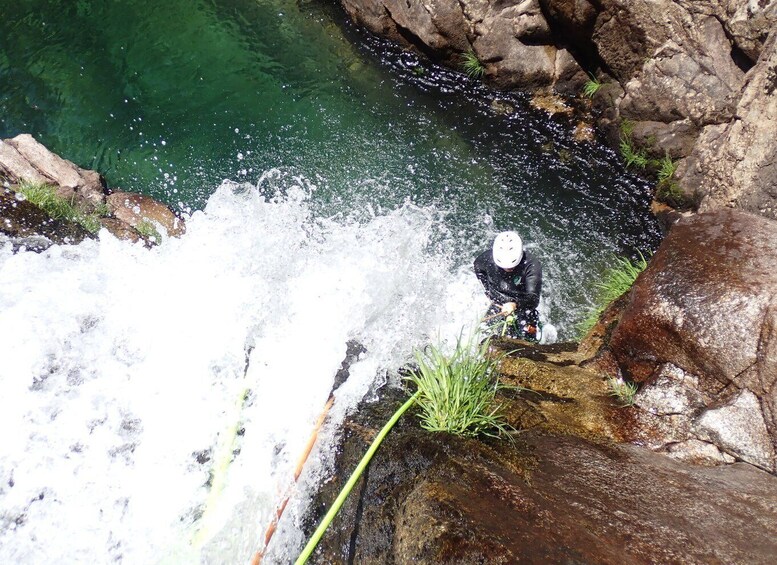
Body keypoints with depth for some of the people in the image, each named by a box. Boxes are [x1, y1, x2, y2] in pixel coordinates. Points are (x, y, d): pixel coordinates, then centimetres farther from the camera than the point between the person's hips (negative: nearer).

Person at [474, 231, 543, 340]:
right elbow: (478, 266, 4)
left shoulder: (531, 265, -31)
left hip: (522, 304, -2)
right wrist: (488, 289, -2)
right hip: (498, 303, 2)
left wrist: (515, 304, -59)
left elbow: (533, 298, -39)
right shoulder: (488, 257, -22)